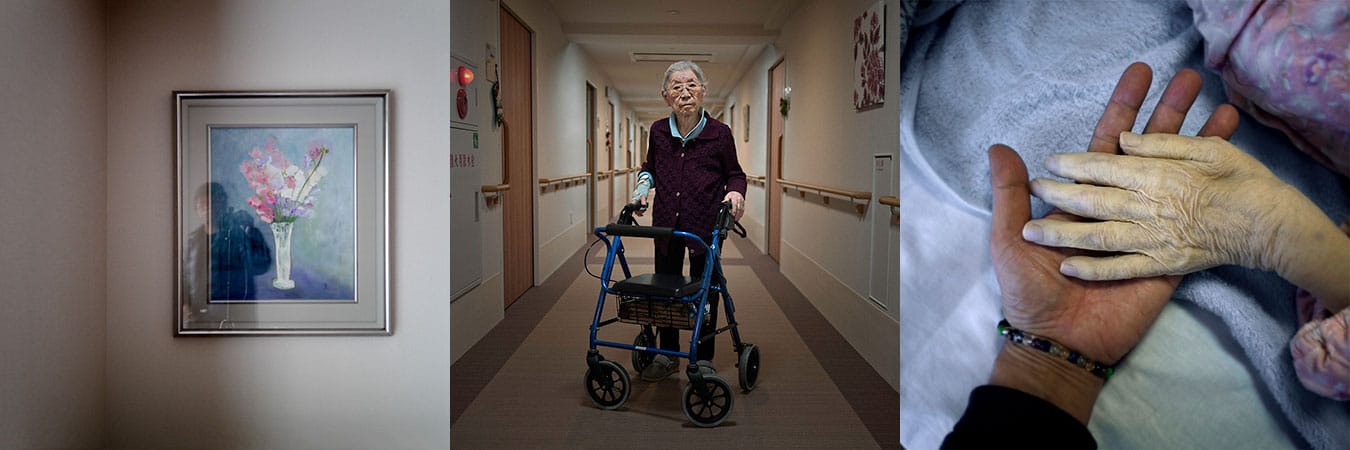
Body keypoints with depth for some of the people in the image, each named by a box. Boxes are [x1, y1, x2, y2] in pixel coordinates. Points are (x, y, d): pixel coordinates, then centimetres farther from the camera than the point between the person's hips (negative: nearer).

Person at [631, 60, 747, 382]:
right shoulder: (658, 131, -1)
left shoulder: (719, 133, -8)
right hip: (666, 222, 3)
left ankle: (703, 359, 23)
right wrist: (643, 186, 0)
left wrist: (735, 192, -15)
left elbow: (734, 174, 5)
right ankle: (667, 355, 27)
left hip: (705, 224, -3)